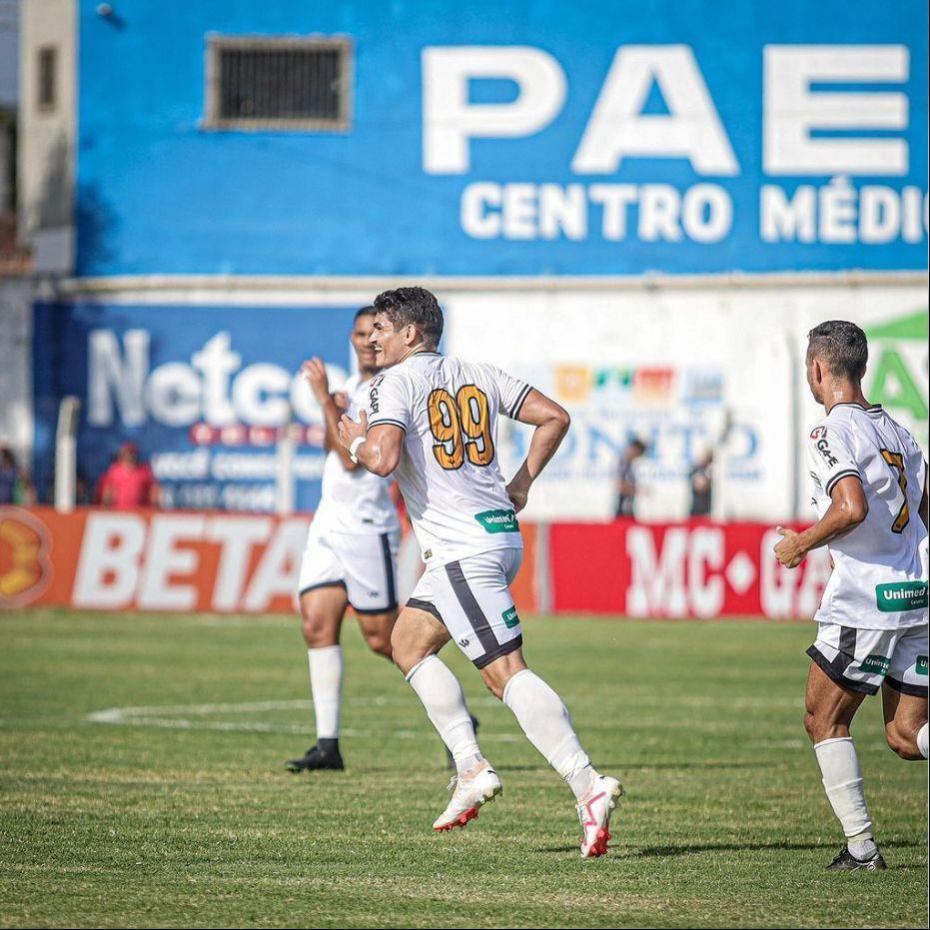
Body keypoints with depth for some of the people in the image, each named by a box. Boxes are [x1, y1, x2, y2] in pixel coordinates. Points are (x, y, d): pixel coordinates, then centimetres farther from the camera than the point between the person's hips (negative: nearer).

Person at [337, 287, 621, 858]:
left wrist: (356, 442, 2)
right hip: (499, 531, 9)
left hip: (464, 549, -9)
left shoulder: (397, 381, -6)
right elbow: (554, 416, 14)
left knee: (506, 672, -12)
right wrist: (522, 484, 21)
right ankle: (471, 768, 7)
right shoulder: (476, 375, 16)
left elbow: (383, 459, -20)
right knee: (408, 644, 17)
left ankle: (588, 784, -18)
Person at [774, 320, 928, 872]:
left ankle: (861, 847, 1)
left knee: (825, 721, 7)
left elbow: (852, 509, -25)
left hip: (865, 602, -7)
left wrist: (802, 544, -8)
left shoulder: (832, 434, -9)